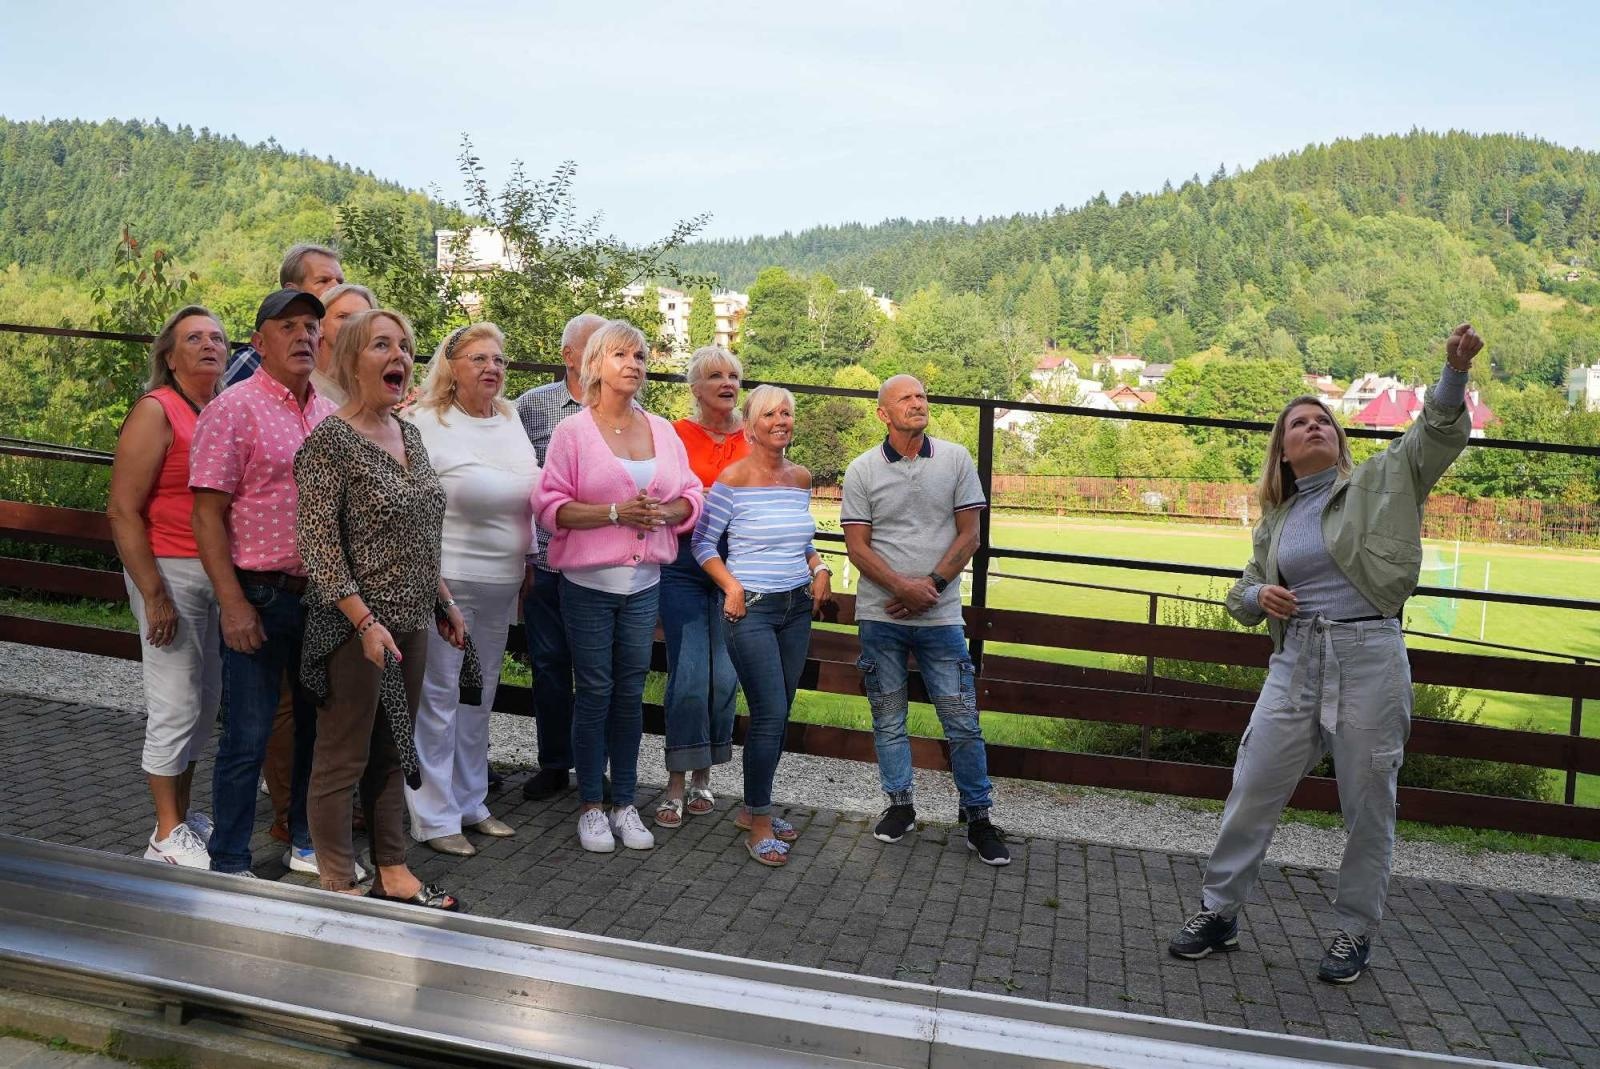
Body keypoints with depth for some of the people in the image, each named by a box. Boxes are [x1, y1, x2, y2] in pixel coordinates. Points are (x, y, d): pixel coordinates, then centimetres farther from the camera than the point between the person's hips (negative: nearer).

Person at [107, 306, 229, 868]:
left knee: (206, 702, 13)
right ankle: (167, 837, 12)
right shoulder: (156, 411, -9)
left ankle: (182, 814, 28)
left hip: (220, 572, 7)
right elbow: (122, 510, -12)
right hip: (171, 571, -7)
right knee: (176, 707, -1)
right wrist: (154, 595, -15)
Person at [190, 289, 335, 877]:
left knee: (319, 725, 15)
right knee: (247, 737, 2)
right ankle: (229, 864, 17)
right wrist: (233, 604, -17)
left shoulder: (330, 414, 11)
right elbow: (208, 516, -11)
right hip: (260, 598, -6)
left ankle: (309, 843, 31)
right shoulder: (233, 410, -8)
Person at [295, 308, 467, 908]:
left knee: (392, 753, 17)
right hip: (356, 627, -8)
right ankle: (339, 887, 16)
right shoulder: (329, 441, -13)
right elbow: (317, 542, -17)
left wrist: (443, 600, 17)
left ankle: (392, 873, 28)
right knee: (343, 760, 4)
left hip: (411, 620, 8)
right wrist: (365, 621, -21)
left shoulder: (409, 434, 11)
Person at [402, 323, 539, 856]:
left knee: (479, 696, 15)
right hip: (447, 579, -7)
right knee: (439, 697, 0)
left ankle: (469, 802, 28)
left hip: (502, 582, 7)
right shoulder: (425, 423, -9)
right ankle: (434, 817, 11)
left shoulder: (511, 421, 12)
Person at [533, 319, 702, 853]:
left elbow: (691, 498, 10)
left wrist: (662, 512, -11)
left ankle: (625, 803, 19)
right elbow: (550, 506, -10)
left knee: (631, 692, 9)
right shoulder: (574, 431, -4)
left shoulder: (662, 430, 9)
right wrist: (616, 513, -19)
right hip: (589, 581, -3)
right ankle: (590, 807, 15)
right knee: (595, 692, 2)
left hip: (644, 582, 4)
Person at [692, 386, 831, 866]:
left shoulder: (801, 478, 8)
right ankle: (759, 823, 5)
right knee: (770, 714, -9)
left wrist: (819, 568, 4)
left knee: (779, 713, 10)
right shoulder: (734, 479, -9)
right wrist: (731, 586, -16)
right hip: (751, 608, -6)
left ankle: (754, 808, 26)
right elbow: (702, 541, -5)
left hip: (797, 607, 6)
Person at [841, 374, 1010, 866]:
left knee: (962, 721, 1)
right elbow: (857, 547, -3)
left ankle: (977, 817, 13)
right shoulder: (862, 470, 0)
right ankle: (900, 804, 25)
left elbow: (969, 535, 1)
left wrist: (931, 586, -10)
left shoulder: (956, 460, 2)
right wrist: (903, 587, -16)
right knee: (888, 718, 10)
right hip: (880, 614, 0)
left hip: (941, 614, 0)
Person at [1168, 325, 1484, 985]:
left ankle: (1355, 933, 24)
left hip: (1369, 657, -3)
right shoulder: (1275, 519, 15)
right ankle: (1219, 912, 19)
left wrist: (1455, 371, -26)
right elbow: (1242, 594, 22)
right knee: (1252, 789, 4)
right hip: (1296, 662, 4)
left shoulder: (1380, 482, 4)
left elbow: (1440, 432, -9)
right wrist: (1257, 596, -2)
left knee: (1368, 805, 6)